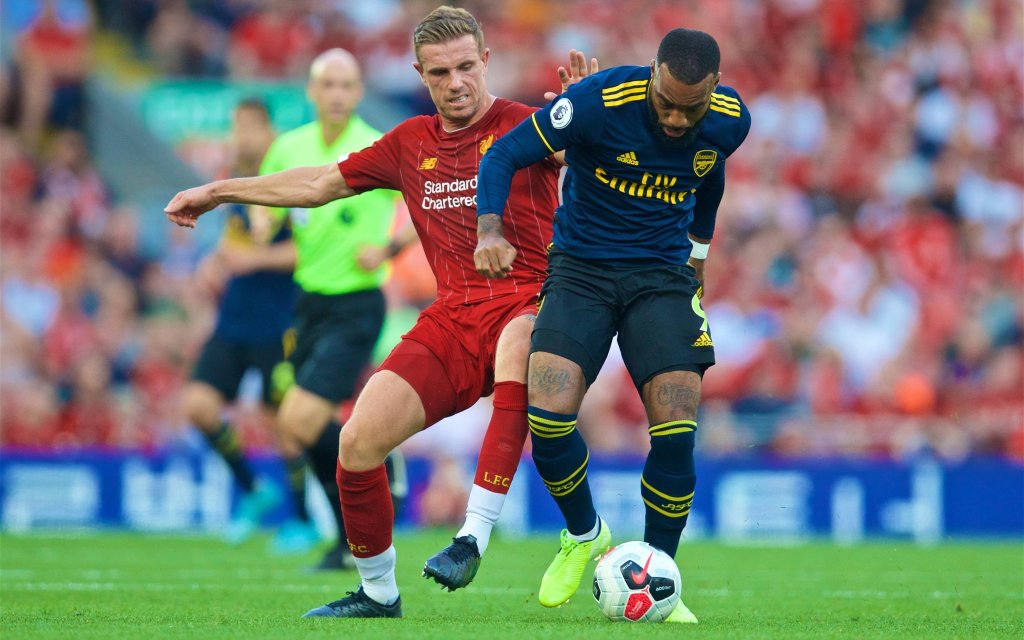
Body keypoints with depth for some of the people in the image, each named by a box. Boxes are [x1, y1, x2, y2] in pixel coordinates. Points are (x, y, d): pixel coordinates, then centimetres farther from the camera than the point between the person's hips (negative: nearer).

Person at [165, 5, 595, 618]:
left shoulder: (523, 126, 1)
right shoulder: (411, 143, 17)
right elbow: (323, 183, 28)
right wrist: (219, 191, 31)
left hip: (528, 302, -5)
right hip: (453, 316, 5)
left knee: (519, 344, -43)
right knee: (359, 440, -12)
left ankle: (475, 534, -41)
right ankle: (378, 592, 12)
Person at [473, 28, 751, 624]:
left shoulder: (730, 121, -7)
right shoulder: (598, 101, -20)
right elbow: (505, 155, -12)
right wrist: (491, 232, -27)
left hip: (663, 276, 2)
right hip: (582, 266, -2)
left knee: (676, 434, -14)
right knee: (548, 416, -21)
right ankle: (584, 535, 10)